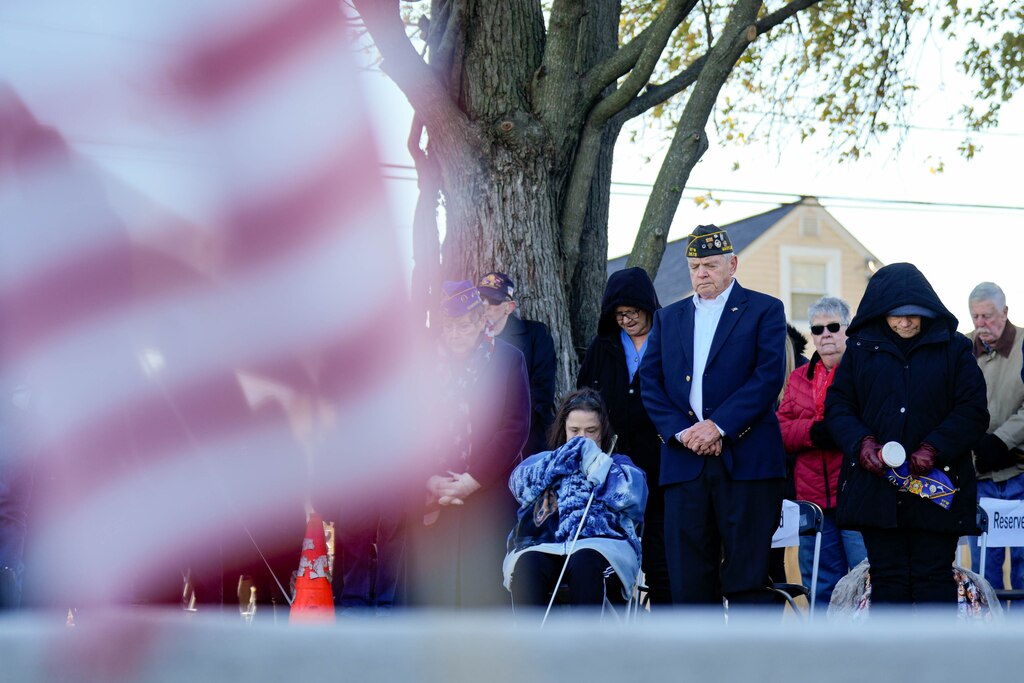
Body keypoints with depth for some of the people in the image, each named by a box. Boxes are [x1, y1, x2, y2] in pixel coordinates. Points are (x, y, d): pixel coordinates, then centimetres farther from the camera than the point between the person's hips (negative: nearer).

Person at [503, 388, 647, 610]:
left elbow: (629, 493, 2)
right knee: (527, 565, -34)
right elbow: (520, 483, 7)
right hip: (542, 546, 1)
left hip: (599, 546, -1)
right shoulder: (545, 461, 32)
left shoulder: (618, 464, 27)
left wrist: (592, 458, 6)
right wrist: (571, 451, 8)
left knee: (585, 562, -37)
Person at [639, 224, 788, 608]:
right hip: (684, 462, 4)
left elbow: (769, 376, -5)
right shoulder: (668, 318, 19)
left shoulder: (764, 310, 6)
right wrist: (681, 431, -6)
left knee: (748, 578, -4)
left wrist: (719, 426, -13)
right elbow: (650, 383, 10)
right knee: (688, 579, 2)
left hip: (746, 460, -4)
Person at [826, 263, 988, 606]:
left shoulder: (954, 348, 4)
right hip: (876, 485, 2)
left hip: (936, 486, -1)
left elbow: (973, 410, -1)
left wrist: (934, 448, -14)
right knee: (887, 579, 4)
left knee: (934, 579, 0)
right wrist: (862, 443, -11)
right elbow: (837, 404, 7)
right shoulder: (860, 347, 9)